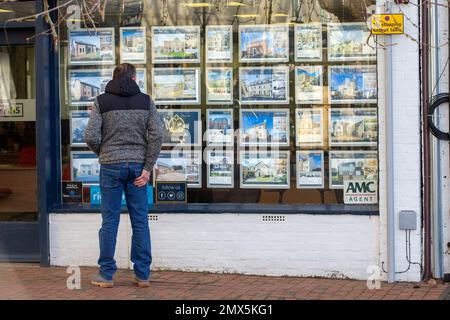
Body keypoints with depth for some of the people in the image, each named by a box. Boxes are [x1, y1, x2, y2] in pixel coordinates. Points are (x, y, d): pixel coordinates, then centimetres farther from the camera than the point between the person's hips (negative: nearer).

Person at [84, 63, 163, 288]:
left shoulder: (101, 102, -1)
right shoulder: (145, 101, 3)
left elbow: (91, 137, -8)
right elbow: (156, 135, -5)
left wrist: (103, 154, 11)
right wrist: (148, 167, -4)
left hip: (111, 166, -1)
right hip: (138, 166, 1)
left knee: (110, 221, 4)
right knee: (140, 221, 7)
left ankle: (106, 274, 8)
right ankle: (142, 274, 9)